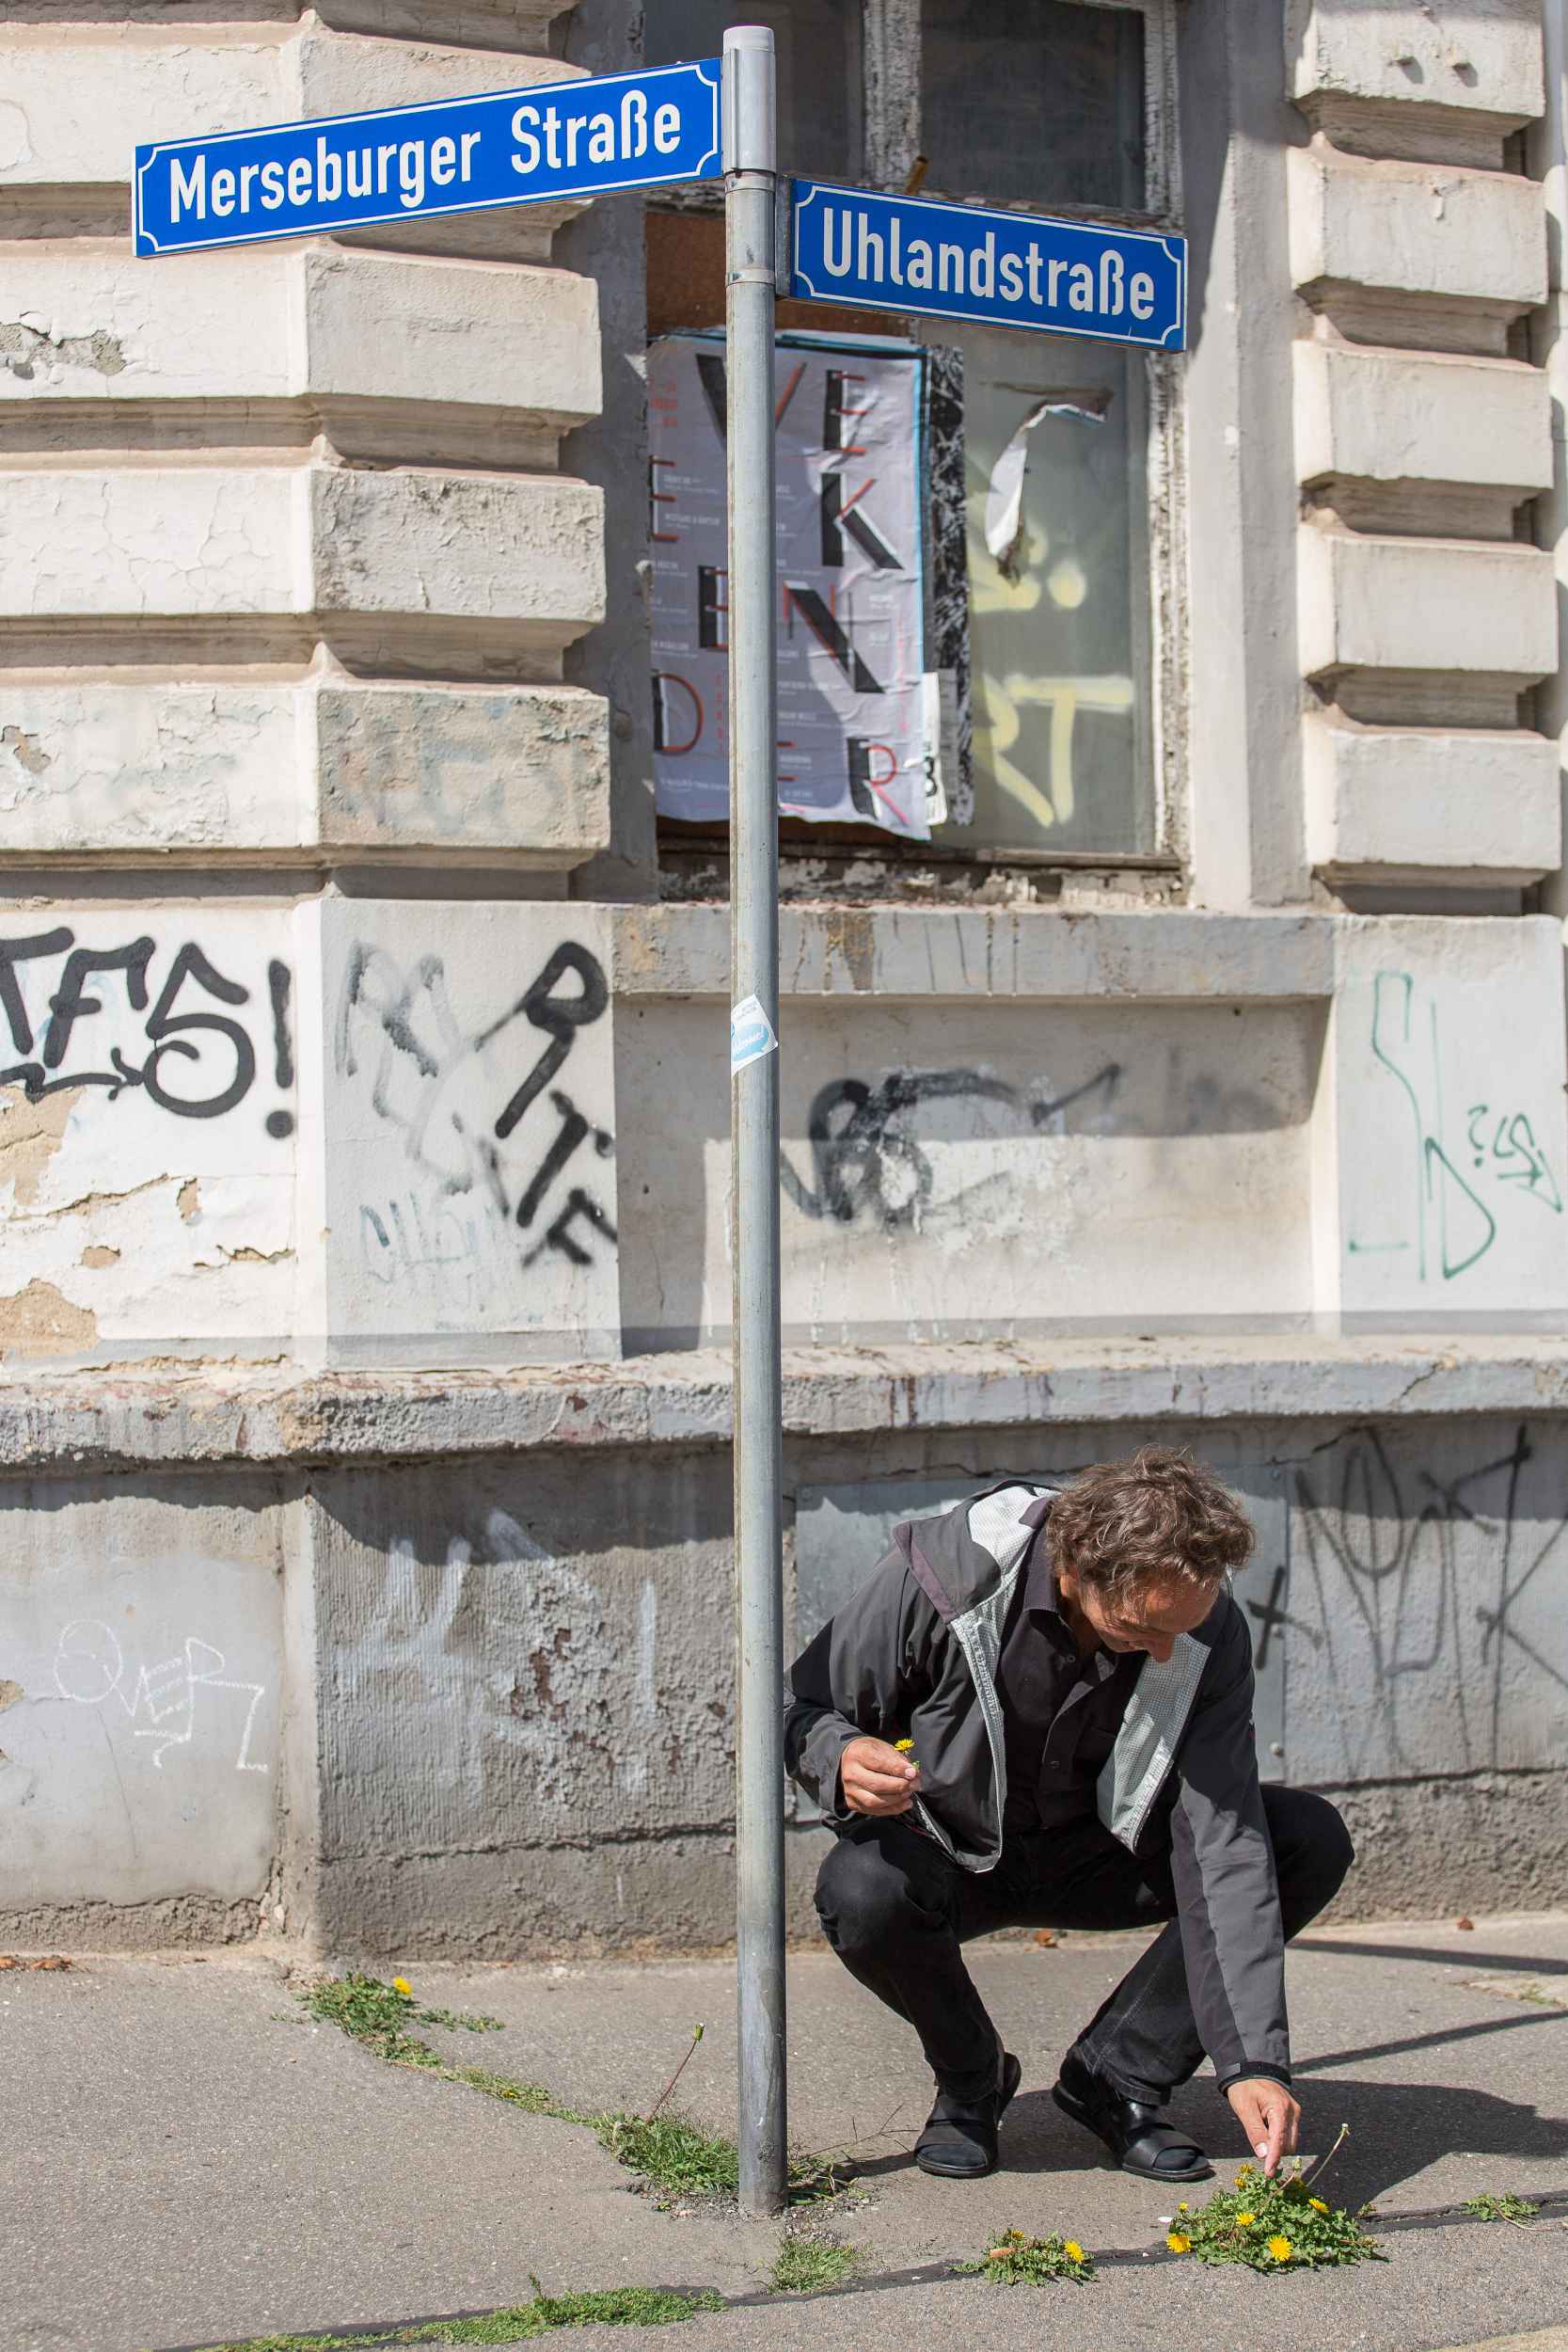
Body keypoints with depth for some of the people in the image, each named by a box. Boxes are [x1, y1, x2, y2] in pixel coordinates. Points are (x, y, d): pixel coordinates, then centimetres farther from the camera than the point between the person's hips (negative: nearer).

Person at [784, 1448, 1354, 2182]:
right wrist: (844, 1760, -39)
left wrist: (1253, 2058, -30)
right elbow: (799, 1709, -14)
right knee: (861, 1891, -37)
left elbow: (1221, 1845, -23)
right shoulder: (944, 1577, -28)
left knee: (1312, 1841, -18)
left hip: (1095, 1857, 3)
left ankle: (1118, 2075, -4)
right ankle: (970, 2079, -4)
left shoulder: (1207, 1631, -20)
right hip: (949, 1855, -2)